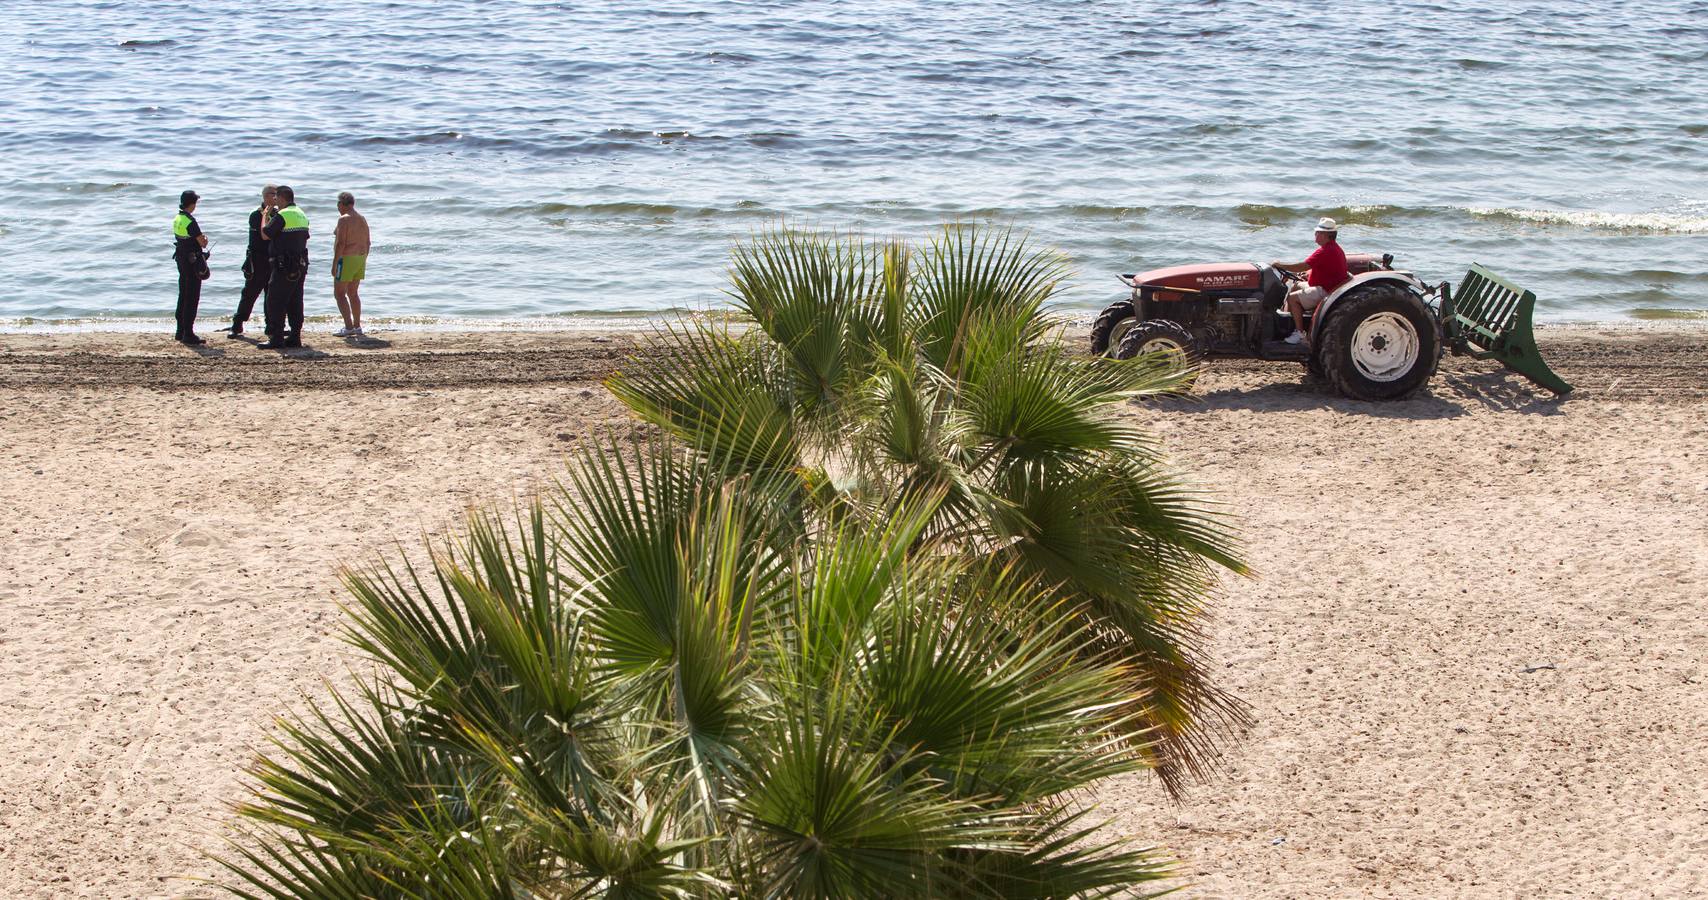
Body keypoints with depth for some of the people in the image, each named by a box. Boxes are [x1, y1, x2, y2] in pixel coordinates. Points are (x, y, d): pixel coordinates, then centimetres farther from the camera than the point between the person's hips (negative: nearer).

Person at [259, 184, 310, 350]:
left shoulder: (282, 215, -13)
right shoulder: (302, 215, 14)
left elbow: (265, 235, -12)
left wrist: (265, 217, 3)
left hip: (285, 266, -8)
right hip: (301, 265, 8)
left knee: (275, 302, -5)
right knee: (295, 303, 11)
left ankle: (276, 339, -8)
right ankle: (295, 337, 11)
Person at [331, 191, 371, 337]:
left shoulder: (344, 219, -14)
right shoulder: (362, 220, 10)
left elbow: (341, 243, -20)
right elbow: (367, 243, 13)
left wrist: (334, 264, -17)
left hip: (346, 258, -8)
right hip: (360, 257, 8)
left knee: (339, 294, -3)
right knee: (353, 293, 17)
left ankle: (349, 327, -12)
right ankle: (357, 326, 17)